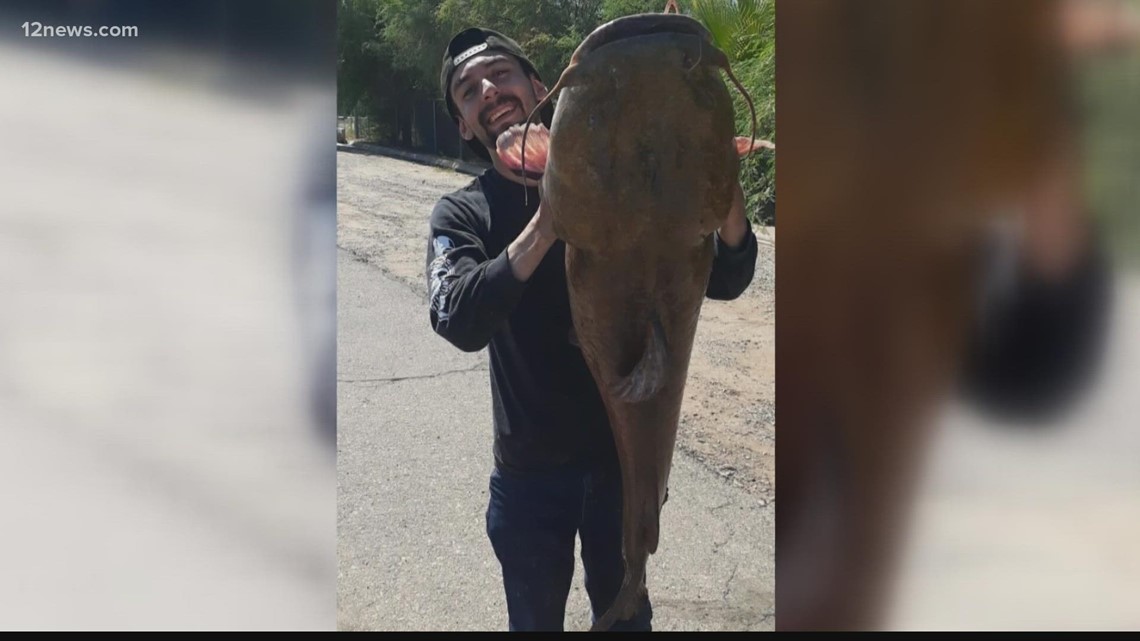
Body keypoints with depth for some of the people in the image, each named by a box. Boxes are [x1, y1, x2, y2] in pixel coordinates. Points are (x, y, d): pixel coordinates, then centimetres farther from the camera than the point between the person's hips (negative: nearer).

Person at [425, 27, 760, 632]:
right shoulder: (462, 214, -6)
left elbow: (723, 280, -7)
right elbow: (460, 321, -25)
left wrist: (728, 199, -28)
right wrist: (547, 224, -35)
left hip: (625, 456, 1)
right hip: (531, 473, 0)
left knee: (625, 614, 20)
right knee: (536, 619, 17)